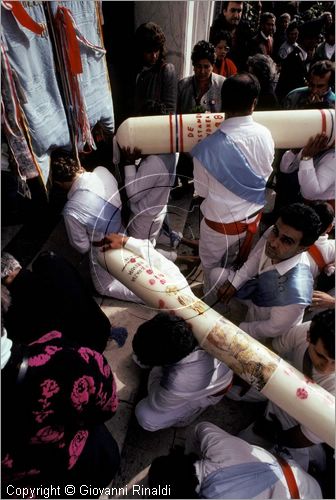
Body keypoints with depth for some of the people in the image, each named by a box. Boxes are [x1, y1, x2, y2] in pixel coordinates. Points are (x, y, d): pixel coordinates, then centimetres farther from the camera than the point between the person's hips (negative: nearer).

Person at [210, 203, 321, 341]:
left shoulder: (295, 292, -46)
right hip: (257, 290, 5)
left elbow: (273, 329, -27)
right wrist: (234, 282, -9)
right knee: (216, 274, 2)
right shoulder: (272, 234, -30)